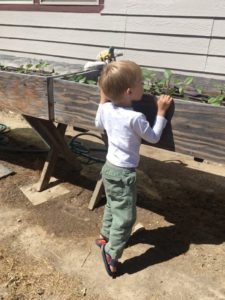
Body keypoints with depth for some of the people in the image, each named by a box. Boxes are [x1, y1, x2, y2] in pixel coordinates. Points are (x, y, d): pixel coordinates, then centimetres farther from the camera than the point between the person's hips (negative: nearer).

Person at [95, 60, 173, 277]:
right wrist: (161, 112, -6)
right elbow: (154, 138, -10)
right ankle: (111, 254, 12)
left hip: (109, 167, 8)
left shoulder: (106, 109, -4)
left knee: (112, 206, 28)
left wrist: (103, 100, 21)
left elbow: (99, 125, 18)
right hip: (123, 173, -8)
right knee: (125, 216, 6)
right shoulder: (135, 117, -25)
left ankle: (105, 236, 46)